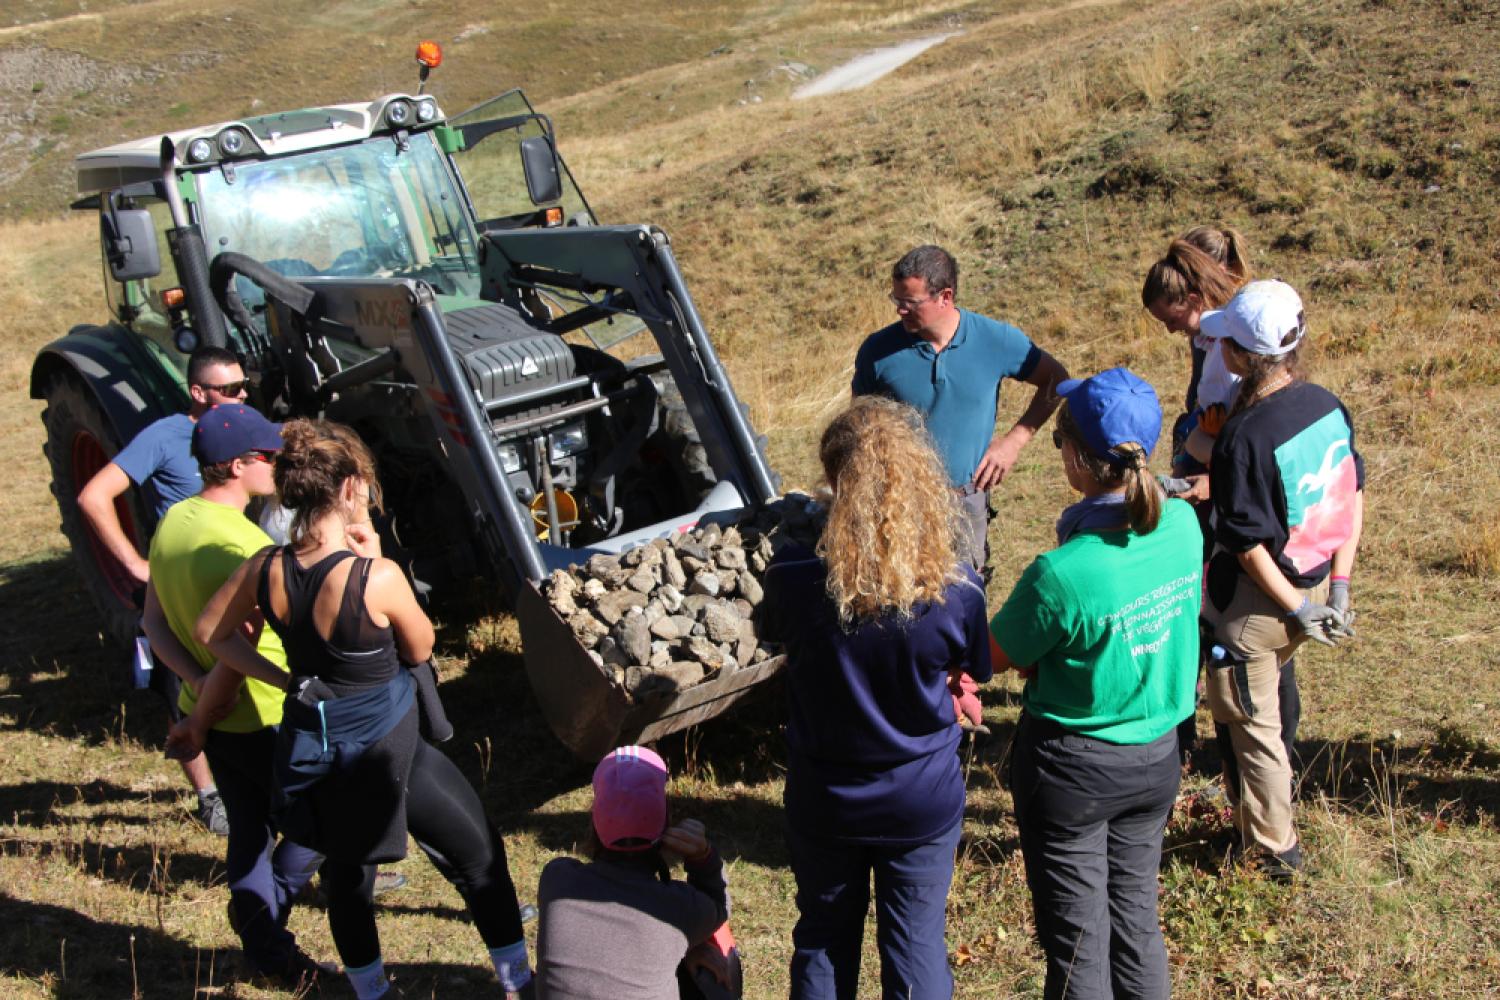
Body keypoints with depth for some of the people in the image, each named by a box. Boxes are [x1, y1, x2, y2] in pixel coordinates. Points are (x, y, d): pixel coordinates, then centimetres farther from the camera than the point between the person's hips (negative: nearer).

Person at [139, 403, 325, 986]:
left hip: (208, 713, 8)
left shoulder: (173, 522, 1)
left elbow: (155, 623, 2)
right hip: (263, 718, -8)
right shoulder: (239, 543, -26)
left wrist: (200, 683, -7)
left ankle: (264, 950, 31)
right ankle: (268, 912, 16)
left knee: (248, 829, 20)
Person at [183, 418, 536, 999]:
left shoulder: (266, 570, -11)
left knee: (347, 873, 25)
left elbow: (211, 632, 6)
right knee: (479, 858, 15)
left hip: (314, 744, 6)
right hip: (385, 749, -5)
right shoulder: (377, 577, -27)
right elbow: (420, 649, -9)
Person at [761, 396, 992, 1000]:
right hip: (925, 804, 0)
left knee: (823, 940, 23)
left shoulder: (793, 578, -25)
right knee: (918, 947, 19)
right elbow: (970, 669, -3)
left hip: (824, 804, 0)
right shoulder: (957, 588, -22)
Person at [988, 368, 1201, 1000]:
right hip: (1156, 757, 6)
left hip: (1071, 766, -6)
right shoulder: (1183, 525, -10)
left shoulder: (1062, 575, -30)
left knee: (1076, 933, 11)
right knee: (1136, 915, 22)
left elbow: (995, 656, -15)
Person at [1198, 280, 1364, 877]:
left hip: (1258, 600, -7)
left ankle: (1272, 850, 26)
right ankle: (1252, 814, 42)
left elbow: (1249, 543, -23)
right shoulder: (1327, 405, -4)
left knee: (1247, 722, 12)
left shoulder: (1244, 435, -26)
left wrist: (1296, 609, -12)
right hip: (1313, 583, 8)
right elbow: (1353, 495, 4)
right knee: (1257, 708, 26)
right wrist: (1337, 584, 8)